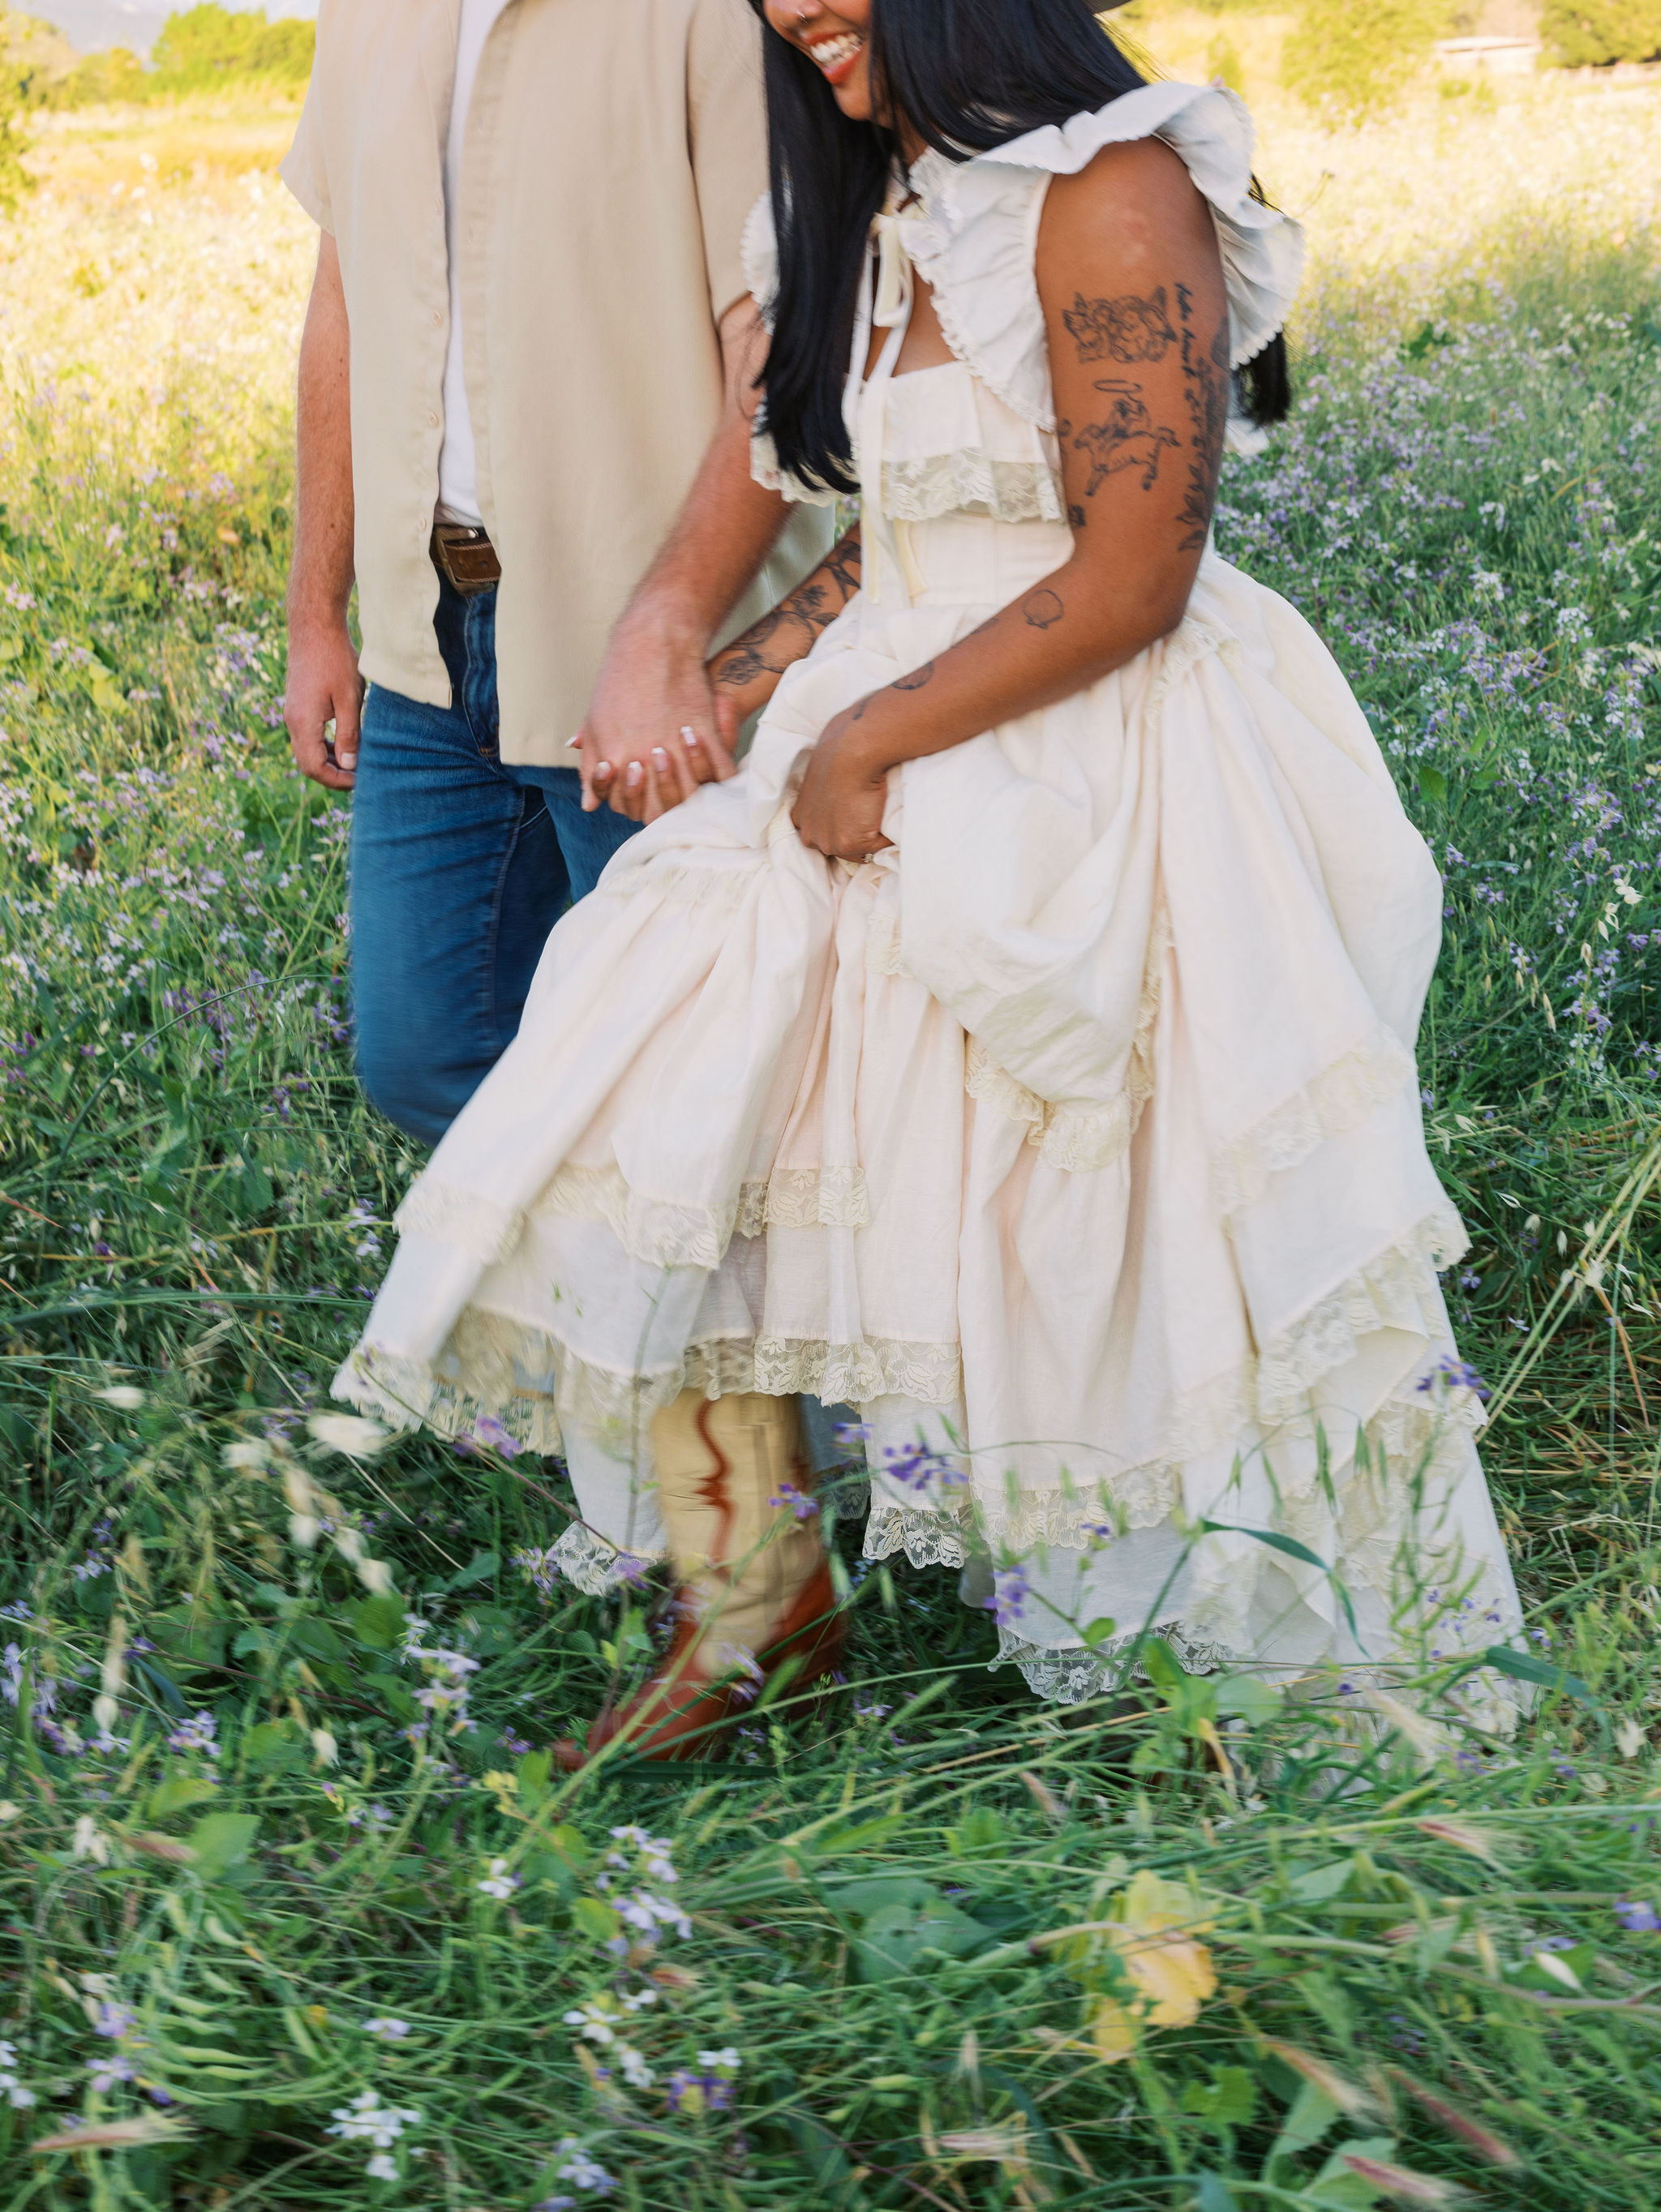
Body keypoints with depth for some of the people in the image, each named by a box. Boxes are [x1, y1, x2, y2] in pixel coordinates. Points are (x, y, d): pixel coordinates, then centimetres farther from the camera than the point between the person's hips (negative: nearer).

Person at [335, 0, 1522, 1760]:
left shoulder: (1112, 191, -14)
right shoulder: (877, 204, 12)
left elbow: (1127, 585, -18)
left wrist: (865, 739, -12)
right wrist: (737, 682, 6)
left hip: (1102, 792, -8)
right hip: (893, 772, 8)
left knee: (1105, 1251, -2)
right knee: (650, 1104, -4)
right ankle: (754, 1608, 10)